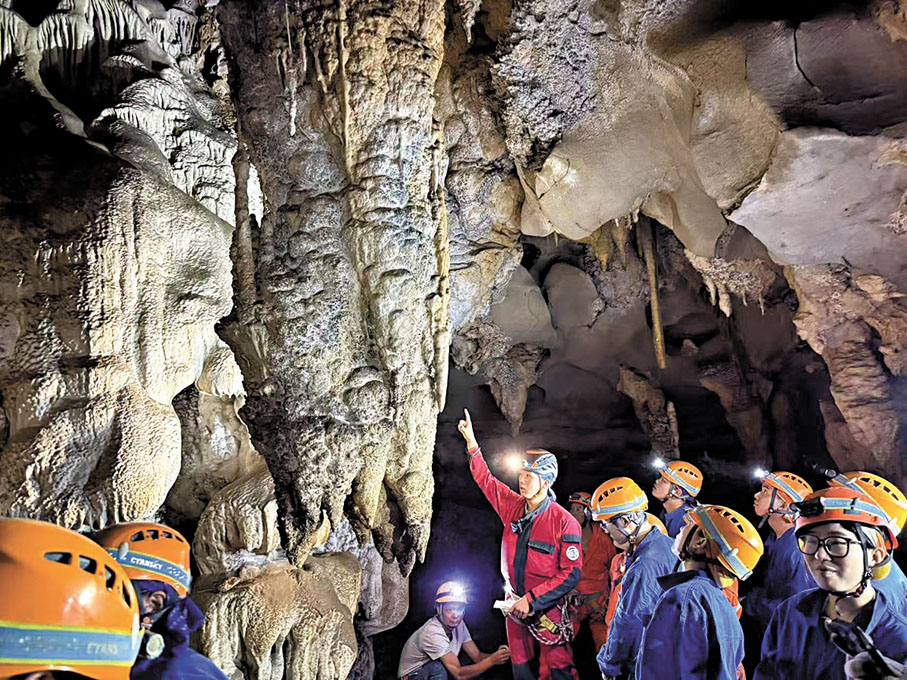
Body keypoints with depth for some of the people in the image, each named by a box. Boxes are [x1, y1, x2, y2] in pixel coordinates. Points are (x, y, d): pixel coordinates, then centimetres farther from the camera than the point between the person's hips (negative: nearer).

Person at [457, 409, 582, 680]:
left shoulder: (564, 522, -16)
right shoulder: (513, 507, -1)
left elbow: (572, 574, -18)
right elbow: (486, 480, 11)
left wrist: (531, 599, -20)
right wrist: (472, 443, 5)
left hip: (547, 608, -5)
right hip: (516, 606, 5)